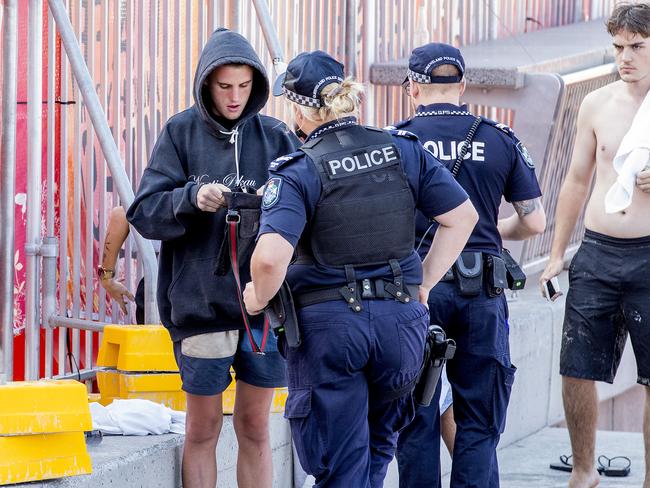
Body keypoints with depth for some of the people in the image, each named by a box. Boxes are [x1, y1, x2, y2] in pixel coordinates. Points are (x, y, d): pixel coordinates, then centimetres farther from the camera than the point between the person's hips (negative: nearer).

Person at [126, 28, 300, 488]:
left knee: (255, 428, 9)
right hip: (201, 300, -2)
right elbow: (144, 212, -7)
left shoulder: (276, 136, 4)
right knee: (203, 429, 5)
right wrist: (192, 199, -26)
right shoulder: (181, 132, -1)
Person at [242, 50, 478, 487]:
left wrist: (259, 298, -5)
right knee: (378, 444, 25)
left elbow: (271, 257, -25)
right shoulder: (404, 151, 1)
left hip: (327, 323, -4)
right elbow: (463, 216, 5)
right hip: (400, 318, 4)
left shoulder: (298, 173, -12)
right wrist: (424, 282, 12)